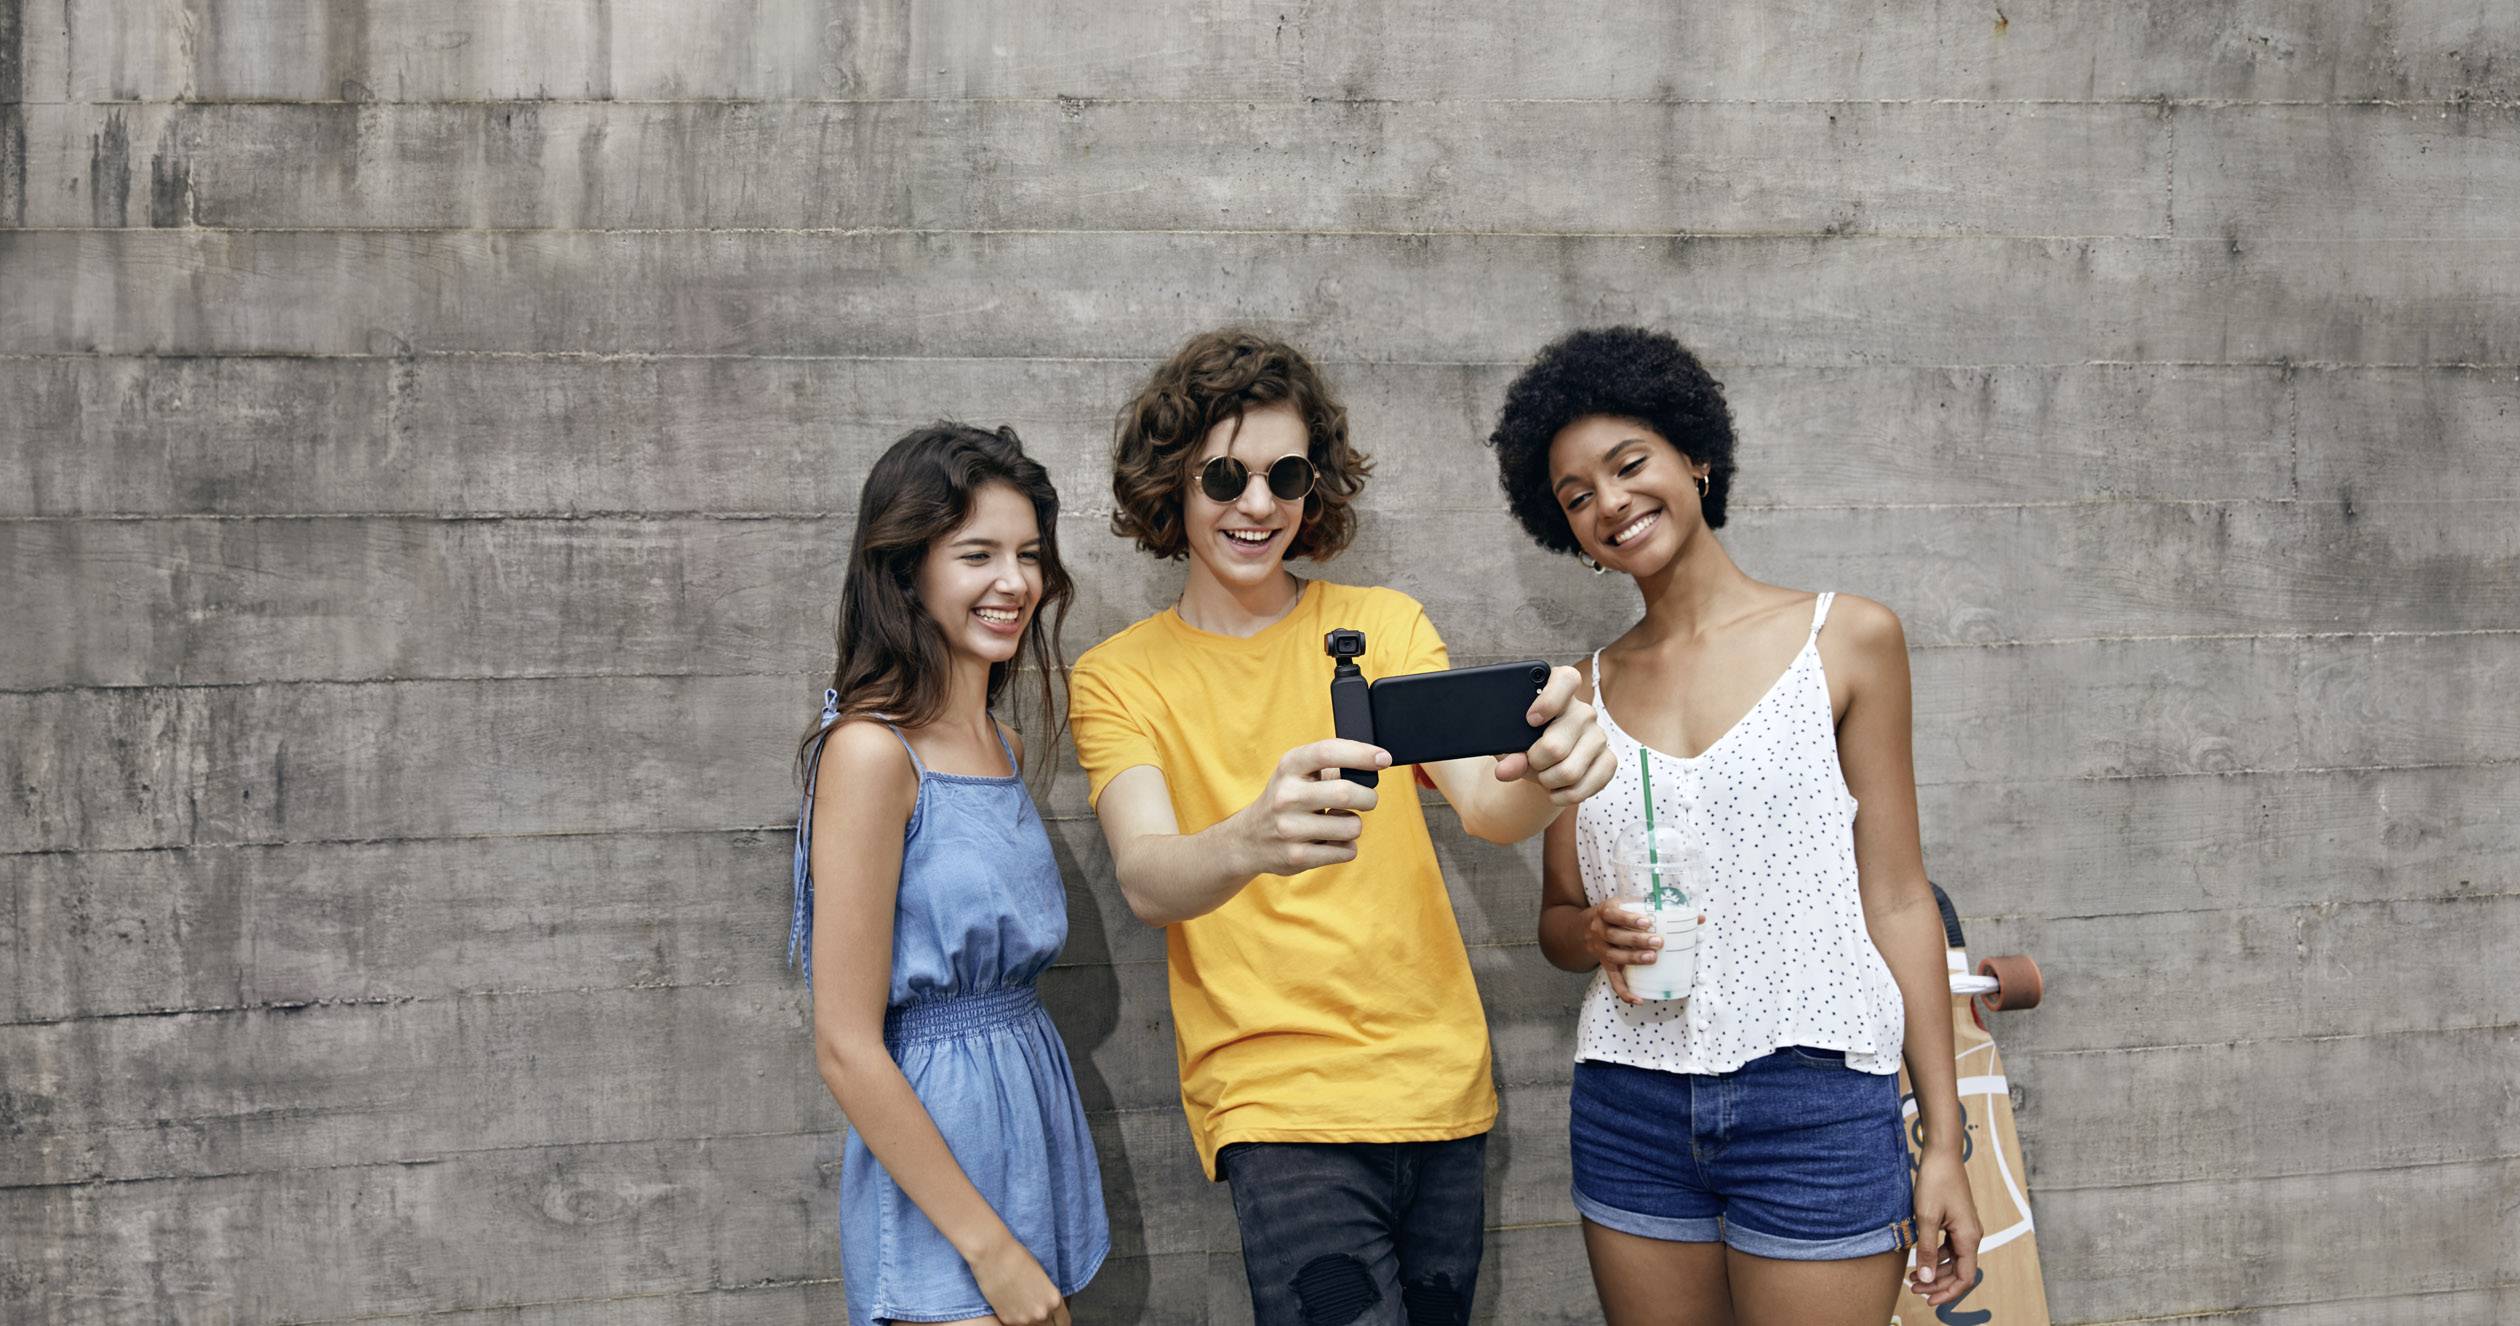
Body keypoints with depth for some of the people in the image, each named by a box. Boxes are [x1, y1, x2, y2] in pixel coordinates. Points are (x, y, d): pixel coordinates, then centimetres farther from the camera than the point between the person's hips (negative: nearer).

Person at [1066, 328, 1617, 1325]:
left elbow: (1482, 806, -8)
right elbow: (1146, 879, -16)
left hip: (1439, 1083, 3)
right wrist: (1250, 840, -40)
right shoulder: (1117, 678, 0)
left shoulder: (1382, 624, 7)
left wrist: (1538, 774, -33)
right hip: (1275, 1102, -3)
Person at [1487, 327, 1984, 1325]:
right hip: (1630, 1109, 3)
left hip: (1814, 1101, -3)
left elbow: (1898, 899, 1)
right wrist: (1598, 933, -9)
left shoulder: (1847, 640, 2)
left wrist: (1943, 1144, -2)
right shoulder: (1585, 692, 10)